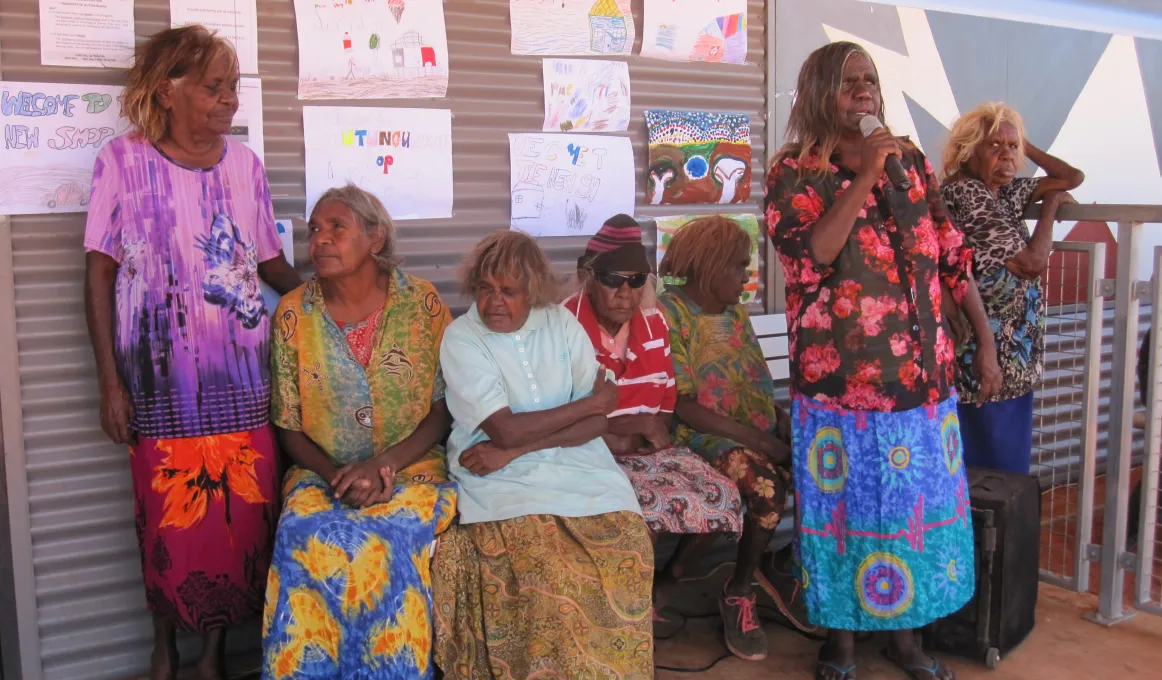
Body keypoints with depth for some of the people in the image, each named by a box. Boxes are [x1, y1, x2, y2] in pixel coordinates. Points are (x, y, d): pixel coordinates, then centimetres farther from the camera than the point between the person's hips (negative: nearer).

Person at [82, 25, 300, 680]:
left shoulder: (245, 163, 5)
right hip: (163, 377, -2)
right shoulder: (124, 160, -3)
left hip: (242, 374, 3)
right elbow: (100, 272, -1)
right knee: (170, 520, 5)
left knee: (242, 515, 4)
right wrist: (110, 380, -5)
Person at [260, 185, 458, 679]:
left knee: (385, 538, -32)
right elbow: (288, 427, 5)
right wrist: (337, 475, -13)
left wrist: (381, 465, -15)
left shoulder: (422, 302, -1)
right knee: (304, 535, -30)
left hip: (413, 468, -1)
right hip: (323, 473, 2)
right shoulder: (294, 313, 3)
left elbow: (445, 409, -1)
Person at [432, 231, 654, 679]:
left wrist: (515, 450, -13)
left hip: (578, 465, 3)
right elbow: (507, 429, -14)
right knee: (546, 570, -28)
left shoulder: (562, 323, 6)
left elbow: (600, 421, -2)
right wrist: (590, 402, -4)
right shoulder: (460, 339, -4)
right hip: (502, 481, -3)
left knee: (627, 543, -21)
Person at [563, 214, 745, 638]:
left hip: (644, 448, 6)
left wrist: (644, 435, -13)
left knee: (721, 496, -9)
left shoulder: (654, 322, 5)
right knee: (650, 507, -29)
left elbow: (666, 403, 9)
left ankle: (666, 583, 13)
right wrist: (635, 426, -19)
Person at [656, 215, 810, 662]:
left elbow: (759, 382, 16)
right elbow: (682, 405, -17)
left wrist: (784, 422, -4)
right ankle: (739, 591, -7)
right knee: (767, 486, -32)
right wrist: (751, 436, -20)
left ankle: (774, 567, 6)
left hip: (760, 433, 7)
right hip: (706, 437, -7)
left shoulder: (736, 313, 14)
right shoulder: (669, 313, -10)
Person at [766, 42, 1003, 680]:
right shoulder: (794, 174, -5)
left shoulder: (911, 162, 9)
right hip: (839, 384, -4)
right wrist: (864, 176, -20)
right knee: (845, 509, 7)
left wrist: (986, 343, 8)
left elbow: (953, 259, 10)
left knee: (917, 504, 13)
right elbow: (811, 257, -22)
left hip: (924, 379, 4)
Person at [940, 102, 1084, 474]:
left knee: (1011, 464, 16)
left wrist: (1025, 146, 11)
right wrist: (1051, 202, -3)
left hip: (1015, 358, 9)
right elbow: (1032, 263, -18)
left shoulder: (1007, 191, 9)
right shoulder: (964, 193, -16)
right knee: (988, 472, 0)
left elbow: (1073, 177, 16)